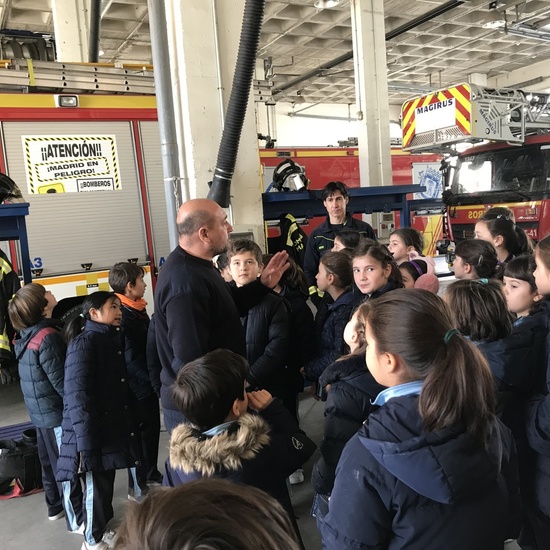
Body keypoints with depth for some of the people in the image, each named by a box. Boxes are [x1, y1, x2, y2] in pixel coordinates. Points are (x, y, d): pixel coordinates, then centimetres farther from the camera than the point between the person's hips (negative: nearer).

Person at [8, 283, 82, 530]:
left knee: (50, 461, 22)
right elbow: (60, 381, -22)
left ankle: (55, 506, 39)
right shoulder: (47, 337, -24)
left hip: (40, 410, 8)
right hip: (57, 412, -8)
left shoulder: (26, 336, 2)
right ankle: (76, 519, 16)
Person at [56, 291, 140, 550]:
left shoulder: (113, 340, 10)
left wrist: (129, 424, 11)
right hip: (92, 432, -7)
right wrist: (86, 441, -22)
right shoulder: (84, 343, -16)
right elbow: (77, 396, -20)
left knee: (107, 484, 18)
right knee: (96, 487, 7)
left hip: (112, 426, 7)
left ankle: (104, 529, 38)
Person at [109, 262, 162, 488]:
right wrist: (153, 378, -19)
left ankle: (151, 474, 38)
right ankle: (138, 485, 21)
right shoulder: (123, 316, -23)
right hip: (137, 386, -9)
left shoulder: (137, 310, 7)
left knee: (152, 428, 20)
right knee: (141, 433, 4)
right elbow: (131, 359, -25)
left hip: (147, 383, 9)